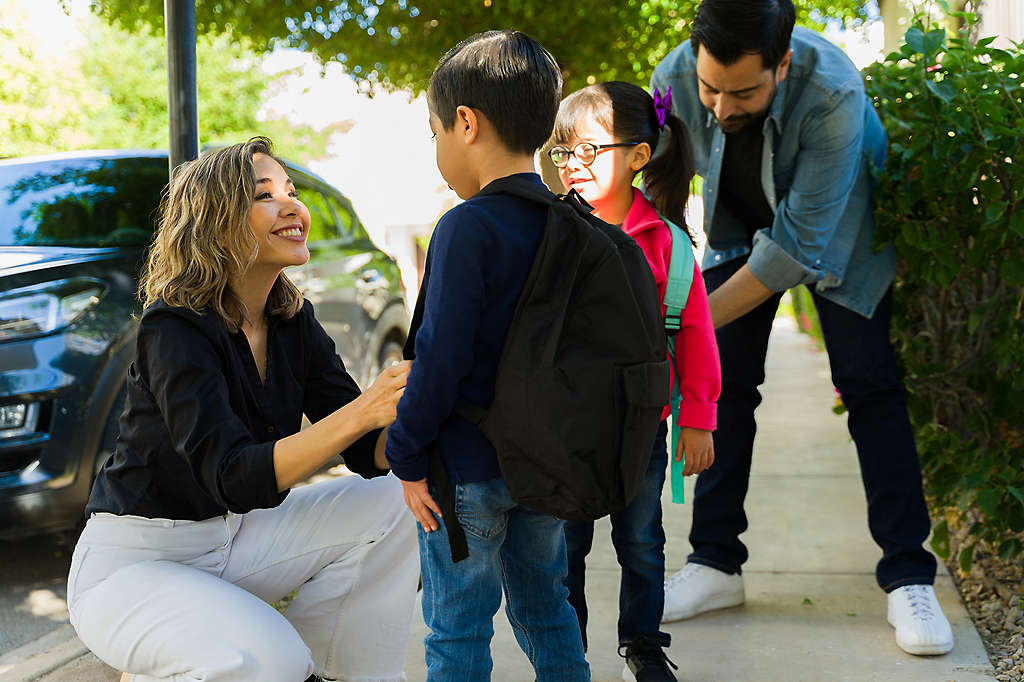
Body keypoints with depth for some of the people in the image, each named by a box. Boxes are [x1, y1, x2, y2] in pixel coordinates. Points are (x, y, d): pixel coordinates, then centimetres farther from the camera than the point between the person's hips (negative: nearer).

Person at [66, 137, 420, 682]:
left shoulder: (294, 321, 1)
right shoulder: (174, 329, -21)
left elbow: (367, 452, -3)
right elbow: (236, 478, -32)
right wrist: (362, 411, -42)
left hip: (236, 535, 7)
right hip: (133, 564, -7)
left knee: (392, 504, -10)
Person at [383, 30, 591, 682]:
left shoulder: (467, 227, -18)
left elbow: (441, 358, -21)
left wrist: (407, 455, -10)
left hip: (467, 469, -7)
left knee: (458, 629, 5)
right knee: (546, 608, 20)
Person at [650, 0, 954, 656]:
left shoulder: (834, 92, -40)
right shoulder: (674, 79, -29)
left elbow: (799, 242, -37)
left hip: (837, 228, -3)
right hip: (741, 226, 3)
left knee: (868, 382, -8)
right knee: (723, 380, -2)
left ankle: (908, 577, -2)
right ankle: (716, 564, 7)